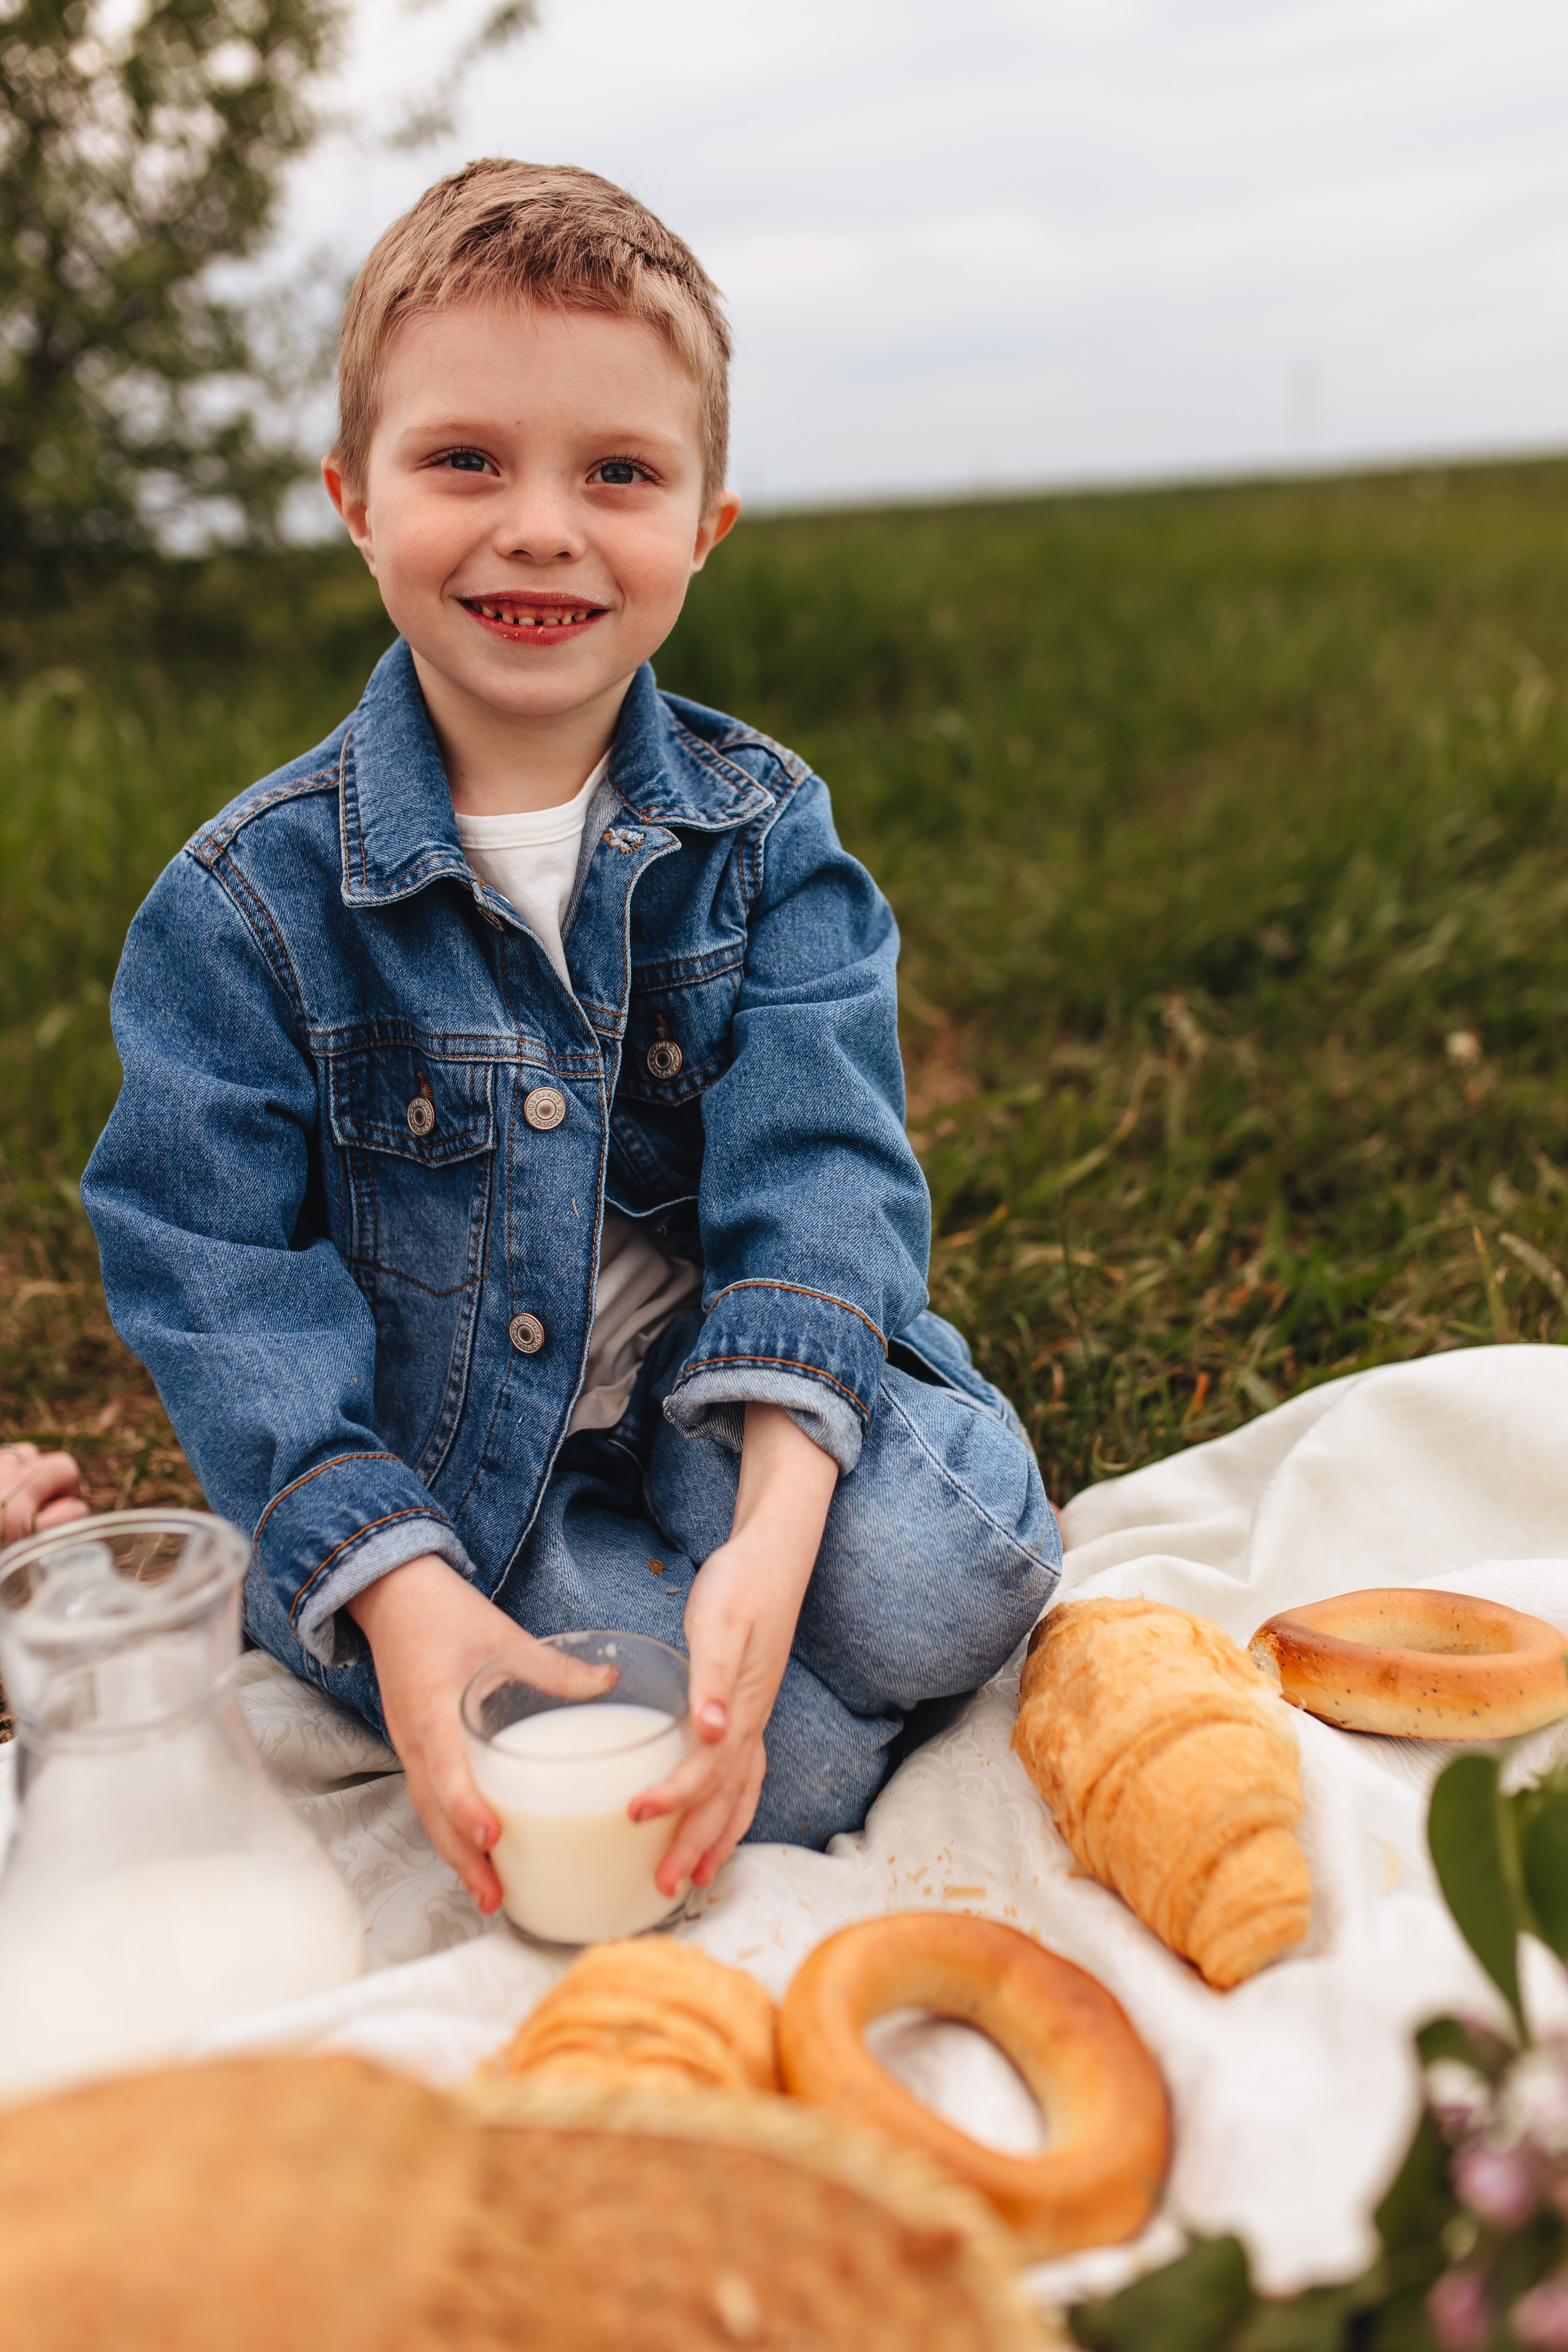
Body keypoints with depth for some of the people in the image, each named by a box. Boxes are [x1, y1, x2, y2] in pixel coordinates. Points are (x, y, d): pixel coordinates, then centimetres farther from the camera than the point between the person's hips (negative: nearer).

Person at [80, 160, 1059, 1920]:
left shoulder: (764, 835, -5)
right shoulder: (251, 898, -9)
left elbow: (819, 1169, -15)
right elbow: (225, 1280, -11)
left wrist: (775, 1532, -30)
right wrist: (396, 1589, -25)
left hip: (719, 1417, 2)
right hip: (433, 1477, -2)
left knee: (947, 1561, -27)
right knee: (785, 1768, -23)